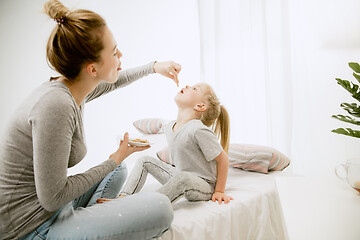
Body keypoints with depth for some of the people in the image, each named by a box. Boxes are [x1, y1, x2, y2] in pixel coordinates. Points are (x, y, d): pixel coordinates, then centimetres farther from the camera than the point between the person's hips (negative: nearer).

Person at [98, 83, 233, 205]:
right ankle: (124, 197, -2)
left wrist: (219, 191, -12)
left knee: (183, 178, -40)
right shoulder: (169, 127, 1)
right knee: (145, 161, 7)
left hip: (204, 186, -8)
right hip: (179, 174, 8)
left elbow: (223, 159, -18)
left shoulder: (199, 130, -25)